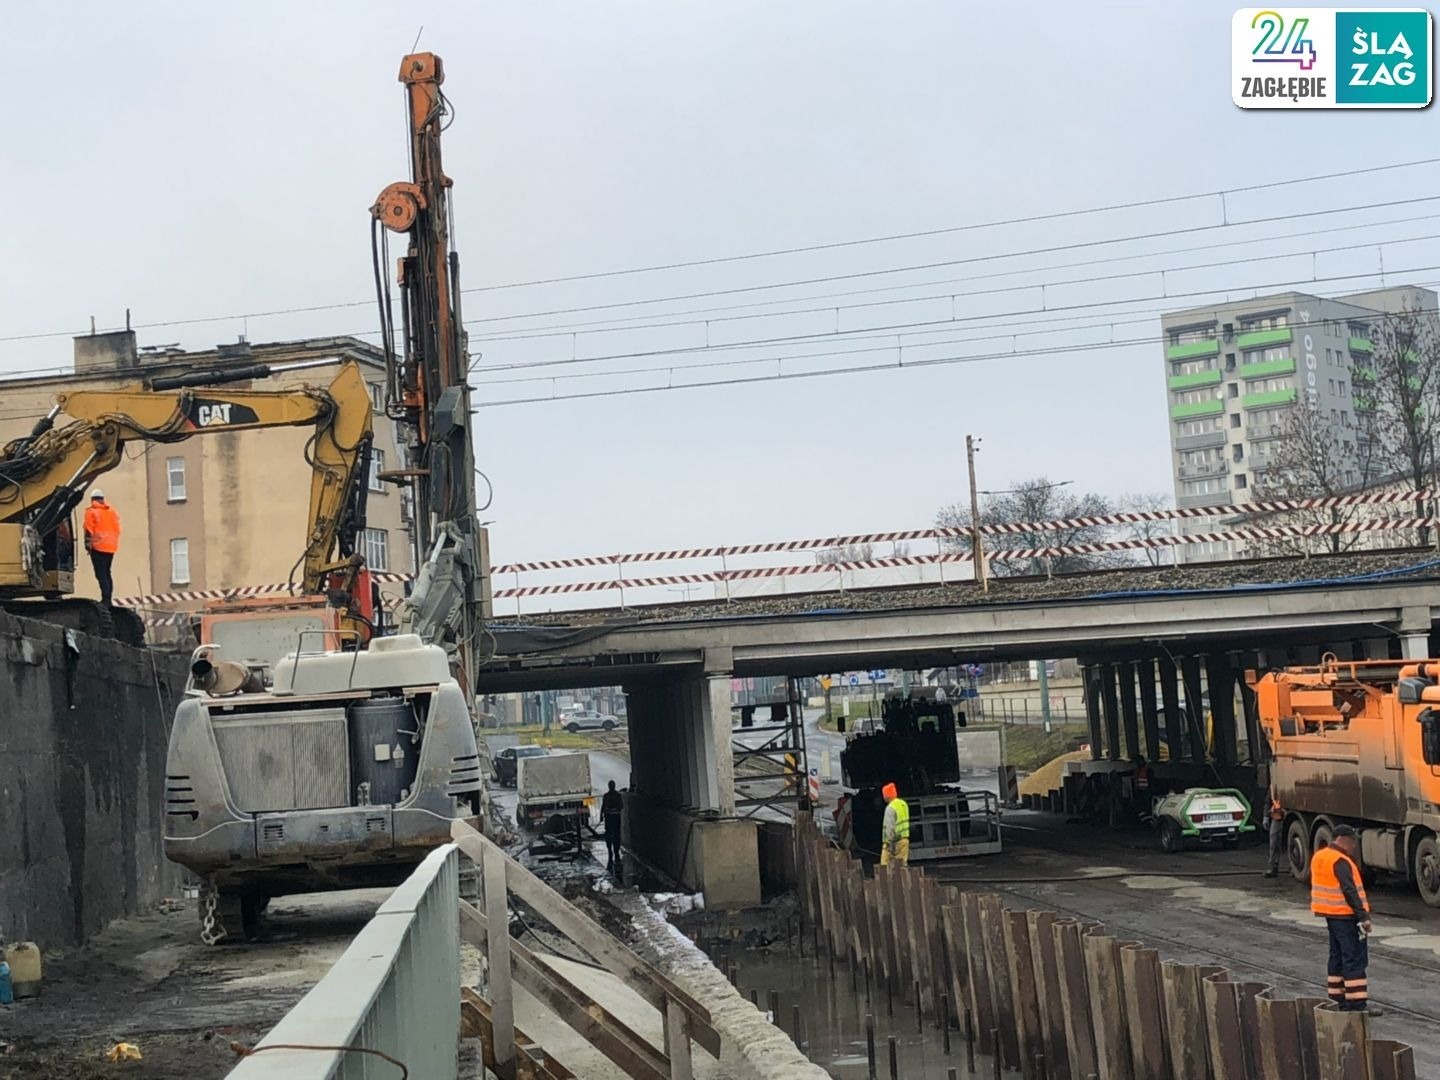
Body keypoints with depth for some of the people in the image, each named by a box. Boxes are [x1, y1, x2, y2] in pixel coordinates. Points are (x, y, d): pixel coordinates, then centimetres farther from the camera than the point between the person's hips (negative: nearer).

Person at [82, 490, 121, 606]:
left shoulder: (91, 511, -3)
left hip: (98, 547, -6)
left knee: (101, 574, -8)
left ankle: (105, 599, -18)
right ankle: (108, 599, 13)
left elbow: (89, 530, -9)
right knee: (107, 573, 15)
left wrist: (88, 544, -5)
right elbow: (117, 529, 16)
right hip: (111, 547, 6)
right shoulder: (112, 511, 15)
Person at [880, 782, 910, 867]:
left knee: (885, 866, -7)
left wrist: (889, 843, -18)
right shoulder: (904, 804, 10)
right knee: (903, 864, 11)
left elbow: (890, 828, -20)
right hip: (905, 839, 8)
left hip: (894, 841, -8)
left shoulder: (890, 808, -16)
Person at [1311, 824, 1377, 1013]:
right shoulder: (1340, 862, -18)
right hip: (1345, 915, -10)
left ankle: (1337, 999, 20)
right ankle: (1357, 1003, -10)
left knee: (1337, 956, 16)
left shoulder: (1318, 857, 12)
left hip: (1331, 914, 10)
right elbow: (1350, 892, -23)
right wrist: (1363, 916, -23)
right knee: (1355, 959, -8)